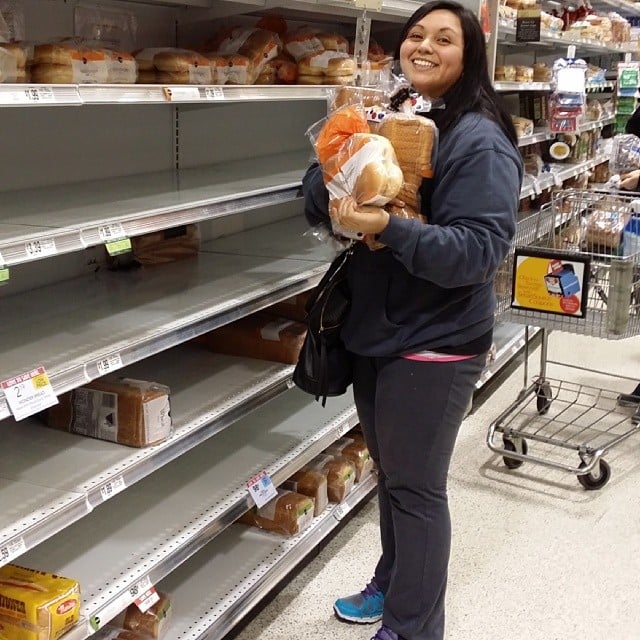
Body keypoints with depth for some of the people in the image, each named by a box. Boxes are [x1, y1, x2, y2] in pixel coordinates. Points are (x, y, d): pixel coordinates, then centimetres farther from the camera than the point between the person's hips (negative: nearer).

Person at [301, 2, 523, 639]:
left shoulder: (480, 141, -15)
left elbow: (479, 250, -23)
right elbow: (316, 199, 5)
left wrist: (389, 228, -34)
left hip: (433, 344, -7)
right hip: (373, 329, 7)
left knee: (416, 487, 5)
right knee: (390, 473, 22)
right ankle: (392, 585, 43)